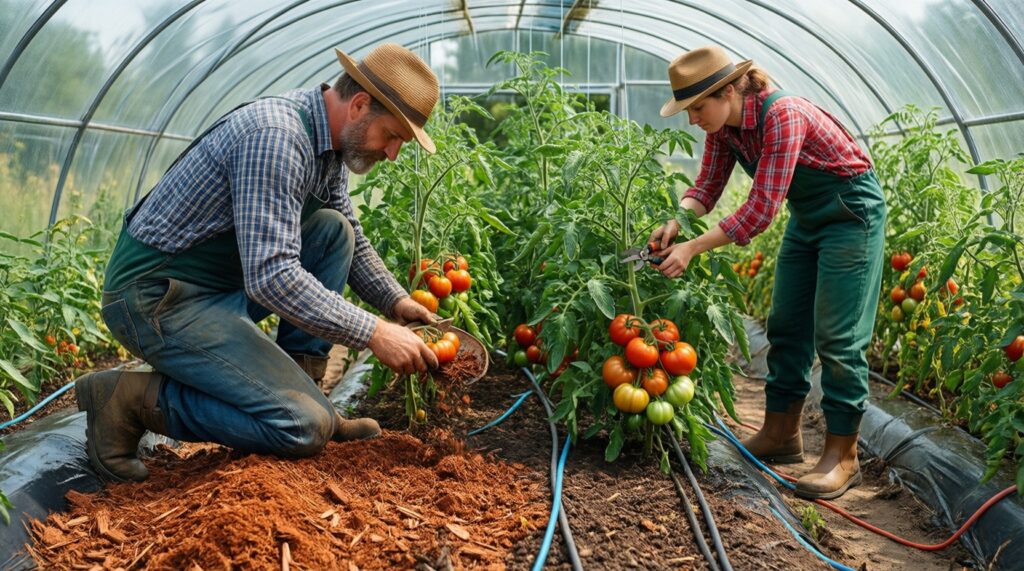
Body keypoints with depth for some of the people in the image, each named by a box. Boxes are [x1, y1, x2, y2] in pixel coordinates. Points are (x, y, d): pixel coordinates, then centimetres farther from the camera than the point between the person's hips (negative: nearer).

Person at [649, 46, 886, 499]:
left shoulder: (781, 116, -31)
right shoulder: (724, 126, -7)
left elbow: (761, 209, -34)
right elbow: (706, 187, -3)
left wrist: (692, 249, -34)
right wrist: (674, 223, -24)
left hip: (851, 213, -9)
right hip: (806, 216, 9)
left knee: (837, 336, -8)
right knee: (786, 326, 10)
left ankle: (842, 457, 1)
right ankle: (781, 435, 21)